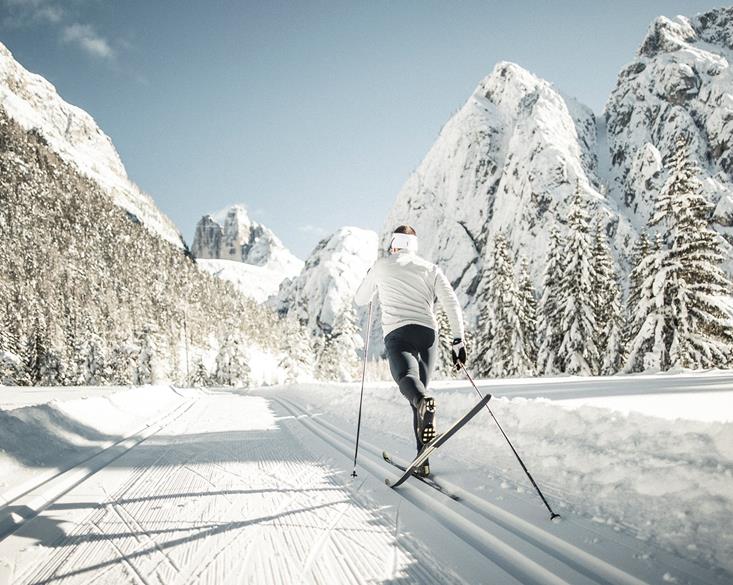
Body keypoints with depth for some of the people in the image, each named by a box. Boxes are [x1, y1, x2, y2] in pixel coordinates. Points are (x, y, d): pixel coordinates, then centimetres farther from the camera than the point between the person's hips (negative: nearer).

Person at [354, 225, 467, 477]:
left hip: (397, 333, -3)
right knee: (420, 389, 14)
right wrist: (458, 340, 4)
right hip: (428, 333, 3)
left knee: (407, 377, -25)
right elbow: (451, 303, 5)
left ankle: (424, 402, -63)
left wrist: (371, 278, 46)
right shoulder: (430, 268, 18)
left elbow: (360, 300, 28)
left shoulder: (381, 266, 15)